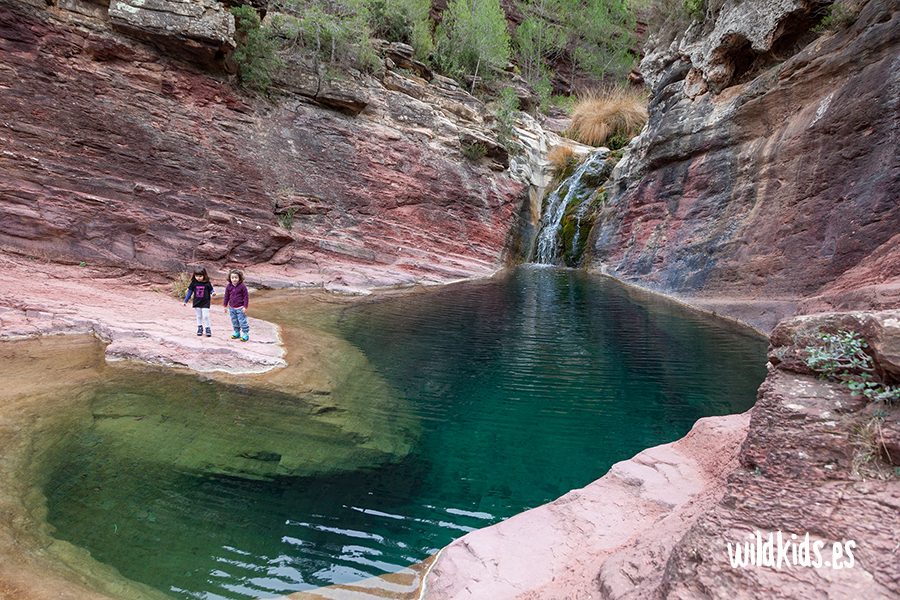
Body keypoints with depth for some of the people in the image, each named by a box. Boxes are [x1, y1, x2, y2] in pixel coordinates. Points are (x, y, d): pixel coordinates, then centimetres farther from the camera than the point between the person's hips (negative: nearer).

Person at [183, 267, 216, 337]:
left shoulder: (207, 283, -7)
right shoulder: (194, 283, 0)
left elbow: (211, 290, 3)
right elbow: (190, 291, 9)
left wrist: (213, 293, -22)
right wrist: (186, 301, 13)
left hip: (205, 303, -3)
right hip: (197, 303, 3)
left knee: (205, 316, -6)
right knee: (199, 316, 11)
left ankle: (207, 328, 5)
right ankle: (200, 328, 23)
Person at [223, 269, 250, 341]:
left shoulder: (242, 286, -13)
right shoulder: (228, 286, 0)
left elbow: (246, 296, -9)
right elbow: (226, 296, 12)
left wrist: (245, 307, -12)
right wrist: (225, 306, 13)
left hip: (240, 308, -5)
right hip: (232, 308, 5)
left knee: (242, 321, -4)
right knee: (234, 321, 13)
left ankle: (246, 334, 5)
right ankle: (237, 332, 28)